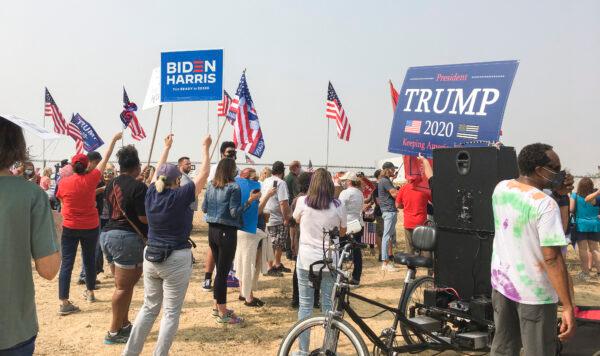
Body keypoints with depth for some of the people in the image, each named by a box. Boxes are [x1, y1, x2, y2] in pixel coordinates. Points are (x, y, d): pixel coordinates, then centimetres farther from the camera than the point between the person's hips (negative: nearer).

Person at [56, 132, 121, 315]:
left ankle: (64, 302, -5)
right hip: (91, 227, 0)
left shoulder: (63, 182, -7)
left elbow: (62, 200, 8)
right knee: (90, 259, 17)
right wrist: (114, 139, 8)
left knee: (67, 263, 0)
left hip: (70, 228, 0)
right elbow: (106, 158, -1)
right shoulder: (91, 179, -9)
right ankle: (90, 293, 33)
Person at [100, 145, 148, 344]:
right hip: (128, 238, -8)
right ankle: (114, 332, 6)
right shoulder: (138, 187, -13)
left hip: (108, 234, 9)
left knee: (122, 284, 17)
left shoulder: (111, 184, 10)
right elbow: (144, 217, -17)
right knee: (124, 287, 0)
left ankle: (124, 324, 25)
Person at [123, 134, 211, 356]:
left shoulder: (151, 194, 1)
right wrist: (205, 147, 7)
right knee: (171, 312, 4)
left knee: (149, 307, 17)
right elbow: (204, 173, -6)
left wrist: (167, 147, 30)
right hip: (176, 260, -6)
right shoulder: (180, 196, -13)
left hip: (151, 257, 6)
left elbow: (158, 171, 18)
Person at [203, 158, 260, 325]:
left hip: (212, 230, 7)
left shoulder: (211, 186, 6)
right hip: (227, 232, -7)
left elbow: (204, 208, 12)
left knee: (220, 269, 18)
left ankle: (218, 306, 28)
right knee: (223, 271, -1)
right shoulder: (234, 187, -13)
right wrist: (250, 200, -17)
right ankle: (223, 313, 7)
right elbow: (235, 212, -17)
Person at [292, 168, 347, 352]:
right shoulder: (338, 206, -6)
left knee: (305, 305, 8)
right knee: (328, 305, 11)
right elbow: (343, 232, 8)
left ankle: (303, 349, 15)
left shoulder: (302, 202, -6)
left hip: (306, 260, 0)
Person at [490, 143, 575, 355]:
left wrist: (557, 194, 1)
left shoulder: (501, 188, 0)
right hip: (533, 292, -7)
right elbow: (552, 258, -24)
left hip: (501, 282, 7)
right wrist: (568, 307, -21)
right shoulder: (546, 204, -21)